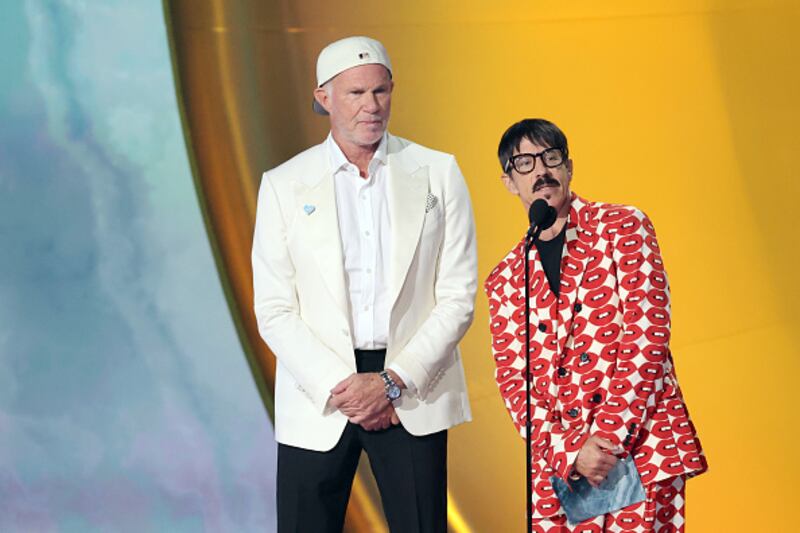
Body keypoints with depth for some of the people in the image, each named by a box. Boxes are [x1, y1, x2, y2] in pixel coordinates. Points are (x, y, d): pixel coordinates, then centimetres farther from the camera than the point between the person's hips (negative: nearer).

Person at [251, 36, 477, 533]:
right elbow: (275, 311, -1)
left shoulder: (437, 172, 4)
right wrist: (339, 388, -11)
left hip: (412, 390, 0)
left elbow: (458, 297, 0)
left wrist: (393, 381, -9)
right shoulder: (284, 185, 3)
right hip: (318, 395, 0)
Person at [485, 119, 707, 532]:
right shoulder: (503, 281, 13)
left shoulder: (622, 227, 4)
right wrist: (569, 450, -9)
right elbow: (514, 383, 7)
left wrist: (609, 437, -12)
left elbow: (648, 336, -5)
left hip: (639, 448, -3)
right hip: (556, 467, 3)